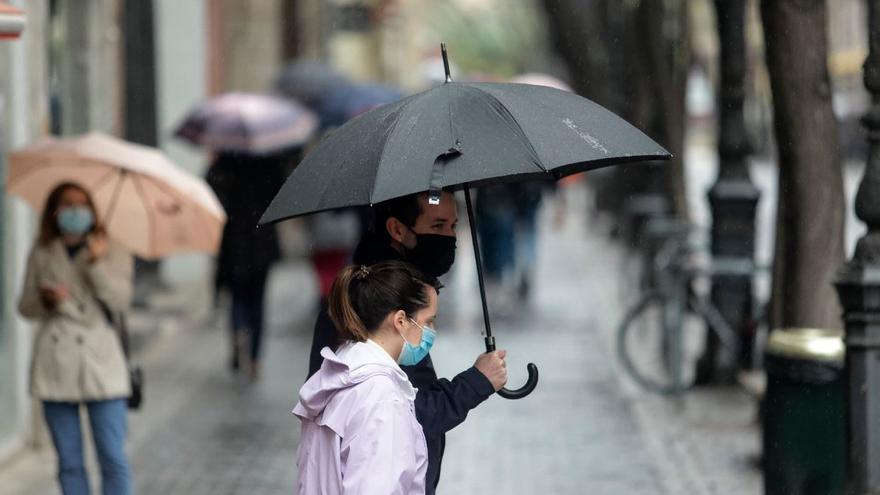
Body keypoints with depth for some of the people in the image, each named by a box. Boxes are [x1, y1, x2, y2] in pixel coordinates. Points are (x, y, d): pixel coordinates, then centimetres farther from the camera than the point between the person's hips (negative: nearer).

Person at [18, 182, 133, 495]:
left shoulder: (112, 254, 6)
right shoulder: (41, 256, 11)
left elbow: (120, 302, -6)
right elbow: (25, 307, 13)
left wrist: (98, 264, -17)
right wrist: (45, 299, -8)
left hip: (100, 363, -2)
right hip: (55, 365, 2)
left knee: (113, 458, -7)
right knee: (69, 463, 5)